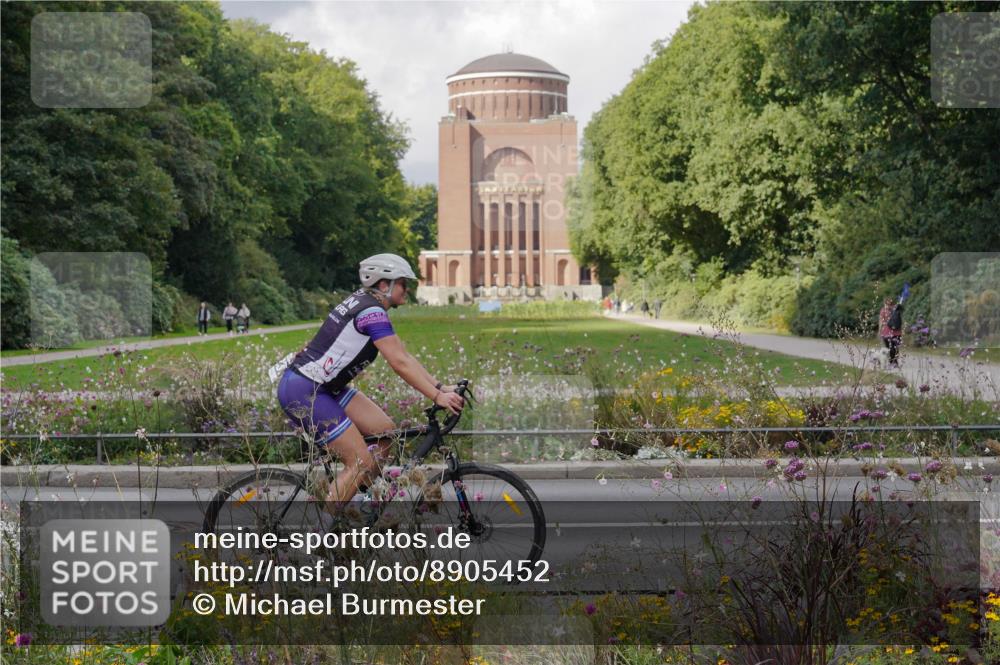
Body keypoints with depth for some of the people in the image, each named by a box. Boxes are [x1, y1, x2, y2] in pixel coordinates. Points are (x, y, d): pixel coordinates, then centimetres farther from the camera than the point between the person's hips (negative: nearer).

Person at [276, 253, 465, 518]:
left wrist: (441, 386, 7)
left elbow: (404, 356, 13)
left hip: (324, 387, 10)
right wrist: (437, 397, -21)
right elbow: (400, 363, -22)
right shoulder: (372, 312, -18)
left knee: (385, 431, 5)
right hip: (303, 391, -10)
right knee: (361, 463, -9)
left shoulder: (365, 303, 13)